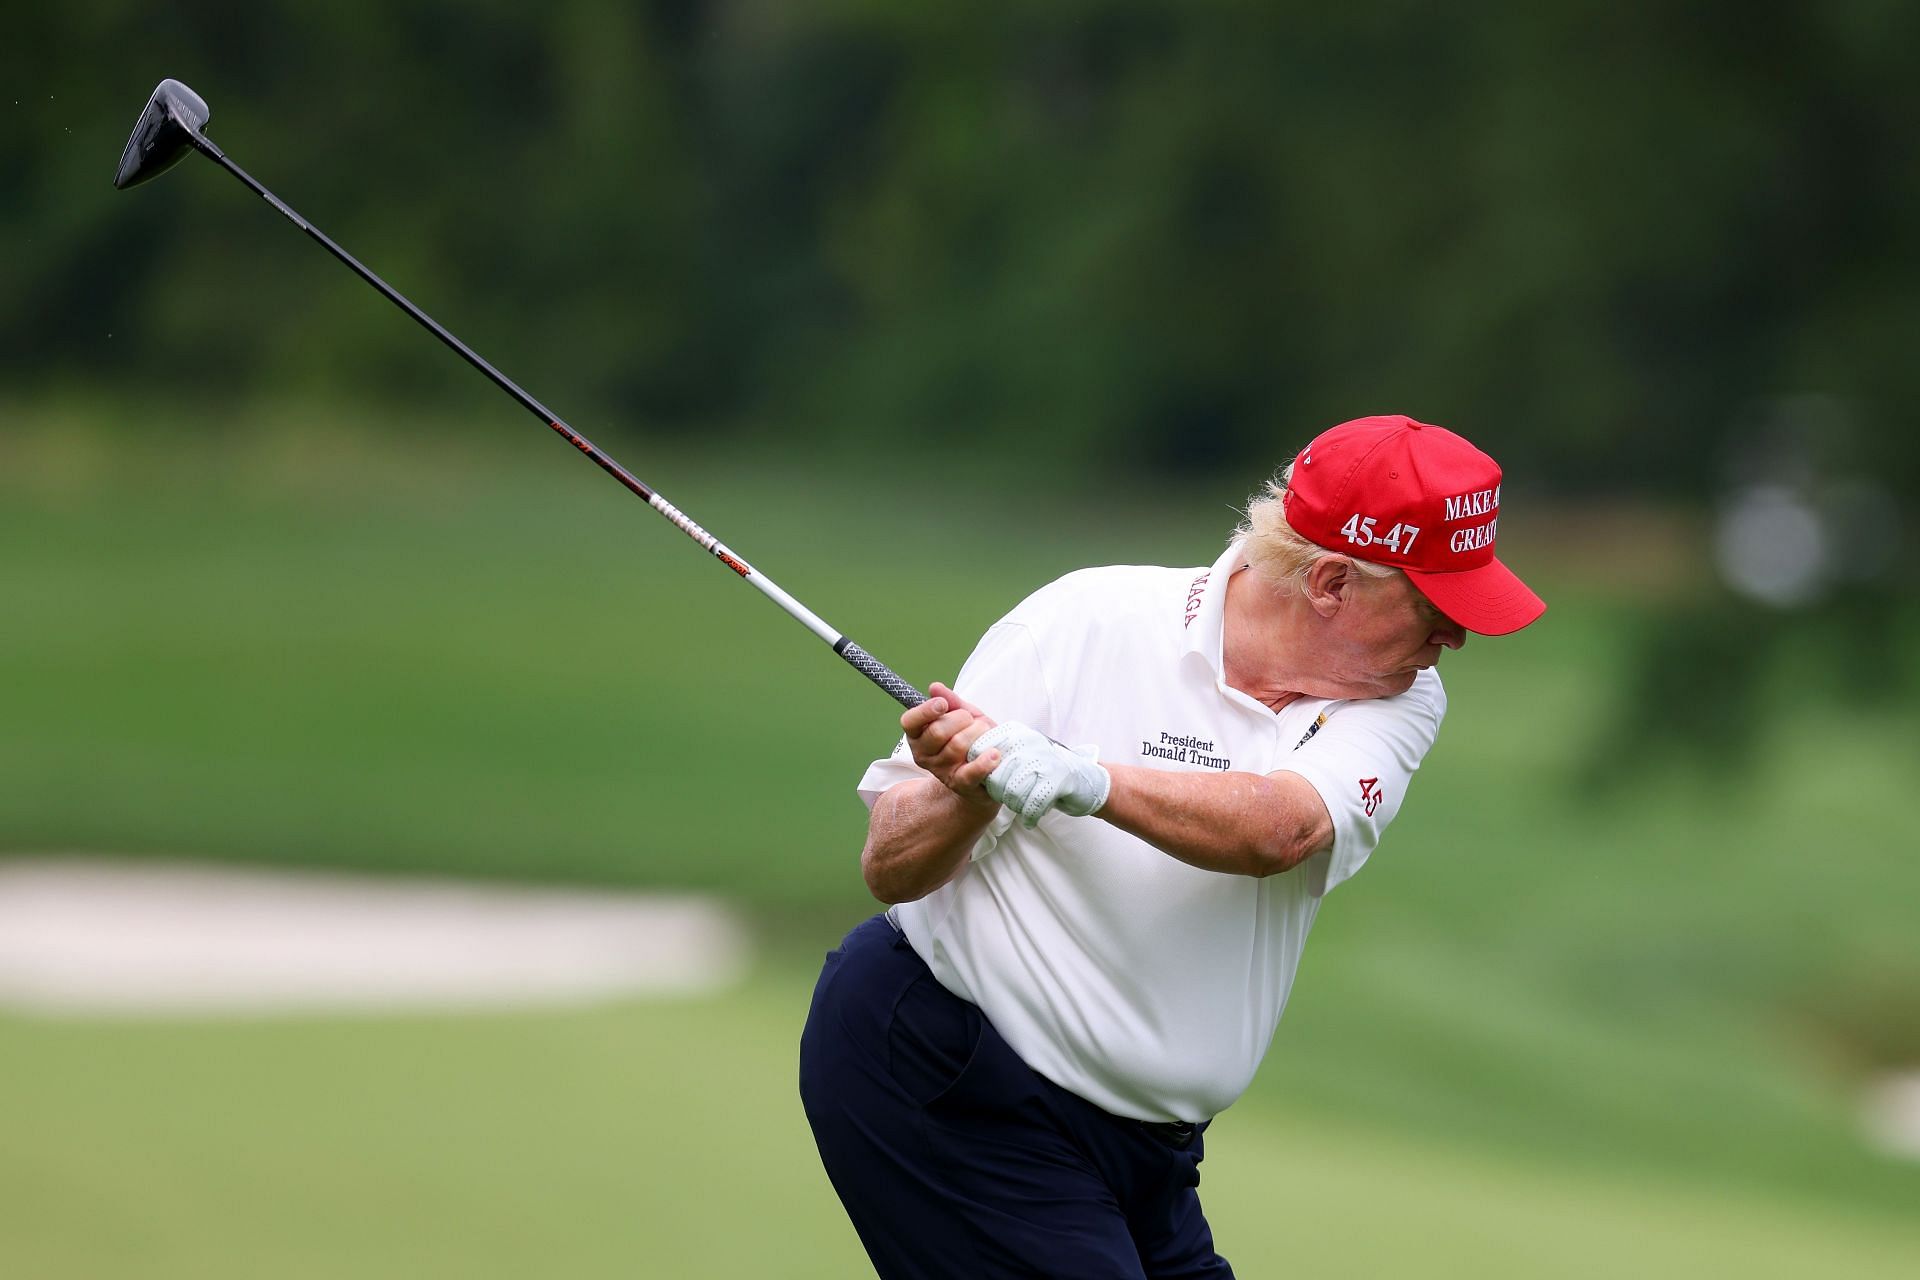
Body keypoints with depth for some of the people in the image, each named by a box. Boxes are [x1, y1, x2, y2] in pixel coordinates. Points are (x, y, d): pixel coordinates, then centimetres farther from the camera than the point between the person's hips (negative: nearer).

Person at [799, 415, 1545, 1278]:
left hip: (1145, 1142, 6)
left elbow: (1279, 832, -26)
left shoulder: (1398, 699, -3)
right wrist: (967, 790, -34)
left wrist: (1082, 780, -41)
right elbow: (890, 869, -12)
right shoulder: (1084, 622, -14)